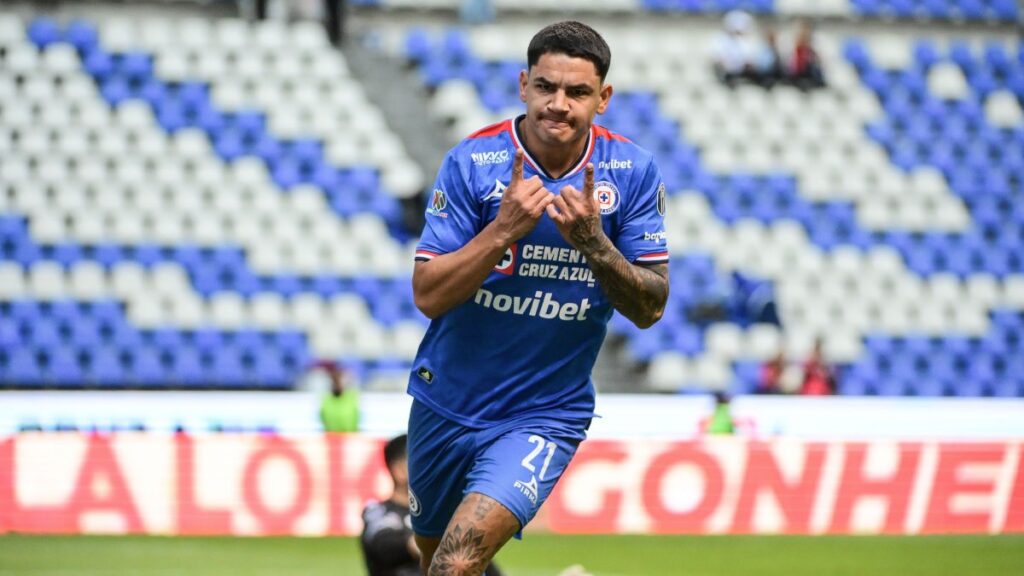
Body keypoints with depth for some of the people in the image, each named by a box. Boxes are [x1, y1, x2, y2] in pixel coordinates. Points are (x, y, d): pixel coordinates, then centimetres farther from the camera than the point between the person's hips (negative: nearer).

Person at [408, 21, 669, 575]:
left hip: (546, 413, -2)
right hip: (446, 400, 2)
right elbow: (428, 294, -16)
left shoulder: (633, 171, -9)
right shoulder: (472, 162, -13)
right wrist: (506, 227, -28)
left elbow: (649, 309, -8)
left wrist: (594, 243, -25)